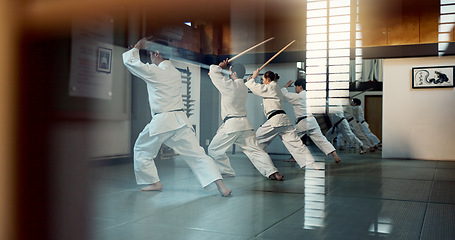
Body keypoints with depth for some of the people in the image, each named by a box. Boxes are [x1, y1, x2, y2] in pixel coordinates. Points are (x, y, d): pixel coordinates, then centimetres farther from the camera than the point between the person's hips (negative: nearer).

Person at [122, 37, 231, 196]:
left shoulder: (154, 72, -7)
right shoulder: (175, 72, 12)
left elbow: (130, 61, 6)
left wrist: (137, 47, 22)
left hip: (161, 121, -5)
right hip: (180, 119, 5)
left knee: (142, 151, 18)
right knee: (197, 154, 2)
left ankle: (155, 183, 21)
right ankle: (221, 186, -7)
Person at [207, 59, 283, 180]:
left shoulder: (230, 85, -9)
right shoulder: (244, 87, 15)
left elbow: (213, 71, -2)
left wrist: (220, 66, 16)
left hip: (232, 124, -7)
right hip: (245, 124, 7)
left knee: (214, 149, 9)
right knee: (255, 150, 5)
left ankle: (226, 171, 14)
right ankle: (272, 172, -6)